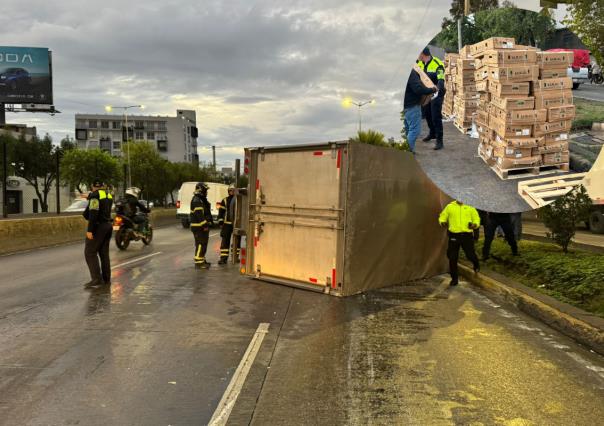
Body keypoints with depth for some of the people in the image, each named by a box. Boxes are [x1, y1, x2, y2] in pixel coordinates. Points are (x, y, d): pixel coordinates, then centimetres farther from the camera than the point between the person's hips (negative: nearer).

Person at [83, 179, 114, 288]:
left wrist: (89, 230, -22)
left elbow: (93, 213, -20)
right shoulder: (108, 195, 13)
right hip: (108, 226, 8)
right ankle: (106, 279, 10)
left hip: (98, 226, -8)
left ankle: (96, 278, -14)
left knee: (90, 252, -6)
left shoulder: (95, 195, -11)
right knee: (104, 253, 10)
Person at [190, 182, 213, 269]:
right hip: (199, 227, -11)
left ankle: (202, 260, 24)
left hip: (204, 226, 11)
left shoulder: (203, 200, 19)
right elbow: (199, 215, -24)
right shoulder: (196, 201, -16)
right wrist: (204, 225, -26)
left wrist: (210, 221, 20)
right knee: (200, 244, -11)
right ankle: (198, 262, -8)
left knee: (204, 243, 15)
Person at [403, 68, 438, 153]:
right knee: (415, 130, -3)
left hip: (405, 105, 10)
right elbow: (419, 89, -28)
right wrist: (432, 89, -14)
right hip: (412, 106, -10)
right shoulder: (411, 73, -22)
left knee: (408, 129, 18)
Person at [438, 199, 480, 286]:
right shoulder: (450, 207, 7)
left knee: (470, 255, -1)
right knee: (452, 257, 1)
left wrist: (474, 225, -12)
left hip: (467, 235, -1)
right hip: (454, 235, 1)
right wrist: (443, 223, -11)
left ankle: (476, 264, 37)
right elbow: (442, 217, 12)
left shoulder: (470, 207, 6)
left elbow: (476, 219, 10)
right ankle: (454, 278, 15)